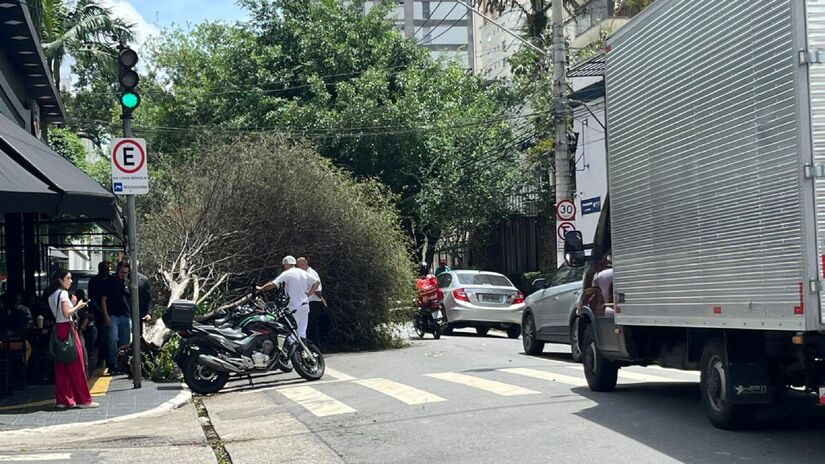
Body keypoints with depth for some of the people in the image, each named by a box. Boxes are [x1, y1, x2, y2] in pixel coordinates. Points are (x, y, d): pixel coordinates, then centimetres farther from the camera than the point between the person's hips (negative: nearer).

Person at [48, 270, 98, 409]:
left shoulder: (52, 295, 16)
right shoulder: (63, 293, -11)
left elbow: (60, 312, 15)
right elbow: (66, 313, -19)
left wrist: (73, 305, 13)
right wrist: (78, 306, -5)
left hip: (57, 328, 9)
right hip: (67, 328, -9)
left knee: (61, 367, 8)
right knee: (76, 365, -4)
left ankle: (62, 399, 10)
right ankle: (83, 399, -1)